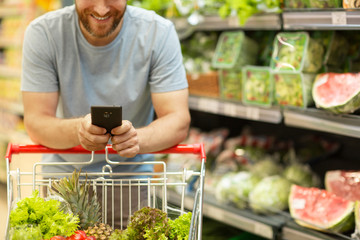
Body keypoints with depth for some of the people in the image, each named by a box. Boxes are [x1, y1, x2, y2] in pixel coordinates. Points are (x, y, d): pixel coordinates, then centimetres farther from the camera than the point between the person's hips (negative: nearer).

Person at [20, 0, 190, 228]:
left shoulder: (159, 32, -14)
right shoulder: (42, 33, -15)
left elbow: (179, 121, -18)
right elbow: (35, 122, -16)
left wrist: (138, 138, -39)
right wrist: (77, 129, -38)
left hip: (131, 170, 0)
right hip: (64, 170, 0)